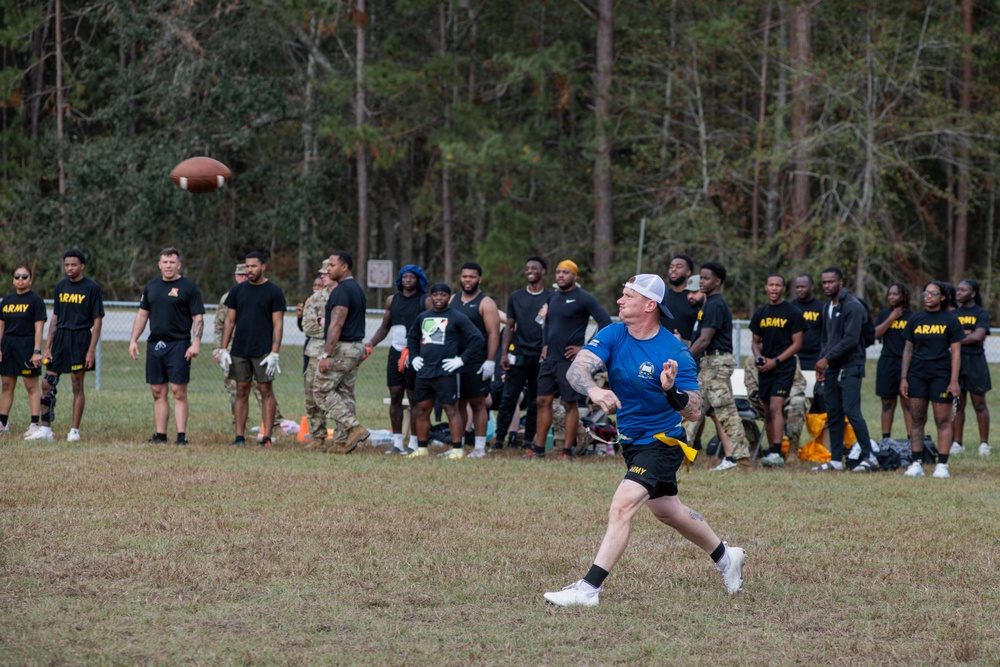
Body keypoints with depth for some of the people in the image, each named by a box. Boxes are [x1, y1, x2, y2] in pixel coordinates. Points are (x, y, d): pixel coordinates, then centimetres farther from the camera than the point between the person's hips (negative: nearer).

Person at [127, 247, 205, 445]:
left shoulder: (189, 288, -1)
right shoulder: (152, 286, 14)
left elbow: (198, 318, -4)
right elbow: (142, 314, 20)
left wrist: (196, 343, -16)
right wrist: (133, 340, 12)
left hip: (178, 344, -5)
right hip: (154, 345, 5)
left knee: (178, 391, -8)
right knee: (158, 392, 5)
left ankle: (181, 435, -9)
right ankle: (160, 434, 9)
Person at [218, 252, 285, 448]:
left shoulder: (274, 292, -2)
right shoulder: (238, 291, 10)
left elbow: (278, 324, -5)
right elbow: (229, 321, 12)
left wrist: (274, 353, -13)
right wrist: (223, 349, 4)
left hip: (263, 351, -4)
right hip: (239, 351, 4)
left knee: (266, 391, -2)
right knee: (241, 391, 5)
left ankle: (266, 436, -1)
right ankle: (240, 436, 7)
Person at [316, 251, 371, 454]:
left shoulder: (341, 291, -17)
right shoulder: (358, 289, 16)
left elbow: (336, 325, -23)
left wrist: (327, 355, -24)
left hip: (342, 348, -10)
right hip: (357, 346, 10)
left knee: (324, 388, -2)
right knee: (346, 393, 11)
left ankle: (355, 428, -12)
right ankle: (348, 440, 10)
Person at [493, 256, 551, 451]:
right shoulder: (516, 297, 11)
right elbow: (510, 327, 12)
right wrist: (504, 353, 2)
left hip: (541, 356, -1)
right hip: (519, 354, 1)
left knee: (536, 402, 3)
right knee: (508, 398, -4)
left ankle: (529, 440, 10)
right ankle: (499, 439, -2)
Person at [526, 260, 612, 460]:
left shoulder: (583, 298, -9)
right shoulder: (553, 298, 14)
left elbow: (605, 322, -14)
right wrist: (545, 344, 14)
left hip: (570, 360, -7)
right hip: (549, 359, 7)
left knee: (570, 404, -1)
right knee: (543, 401, 6)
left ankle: (567, 450, 2)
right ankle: (538, 448, 9)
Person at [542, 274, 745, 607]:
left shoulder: (676, 353, -22)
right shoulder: (612, 335, -9)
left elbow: (694, 413, -23)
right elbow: (577, 369, -24)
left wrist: (671, 391, -43)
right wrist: (594, 389, -46)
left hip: (661, 443, -7)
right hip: (630, 440, 7)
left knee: (622, 506, -23)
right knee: (667, 511, 22)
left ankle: (589, 588, -24)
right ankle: (725, 556, 44)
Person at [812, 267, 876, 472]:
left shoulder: (852, 306, -11)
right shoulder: (827, 308, 17)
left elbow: (850, 339, -19)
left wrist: (827, 359, -16)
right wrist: (822, 363, 10)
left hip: (850, 368, -9)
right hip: (832, 368, 9)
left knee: (851, 411, -15)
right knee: (833, 414, 7)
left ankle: (869, 457, -11)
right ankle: (836, 459, 11)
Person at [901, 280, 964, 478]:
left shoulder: (950, 320, 1)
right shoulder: (916, 319, 9)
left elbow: (956, 352, -1)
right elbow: (908, 349, 12)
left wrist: (954, 381, -8)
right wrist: (903, 378, 6)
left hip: (941, 374, -3)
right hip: (917, 374, 3)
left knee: (943, 421, -3)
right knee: (916, 419, 3)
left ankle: (942, 465, -1)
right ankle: (916, 464, 7)